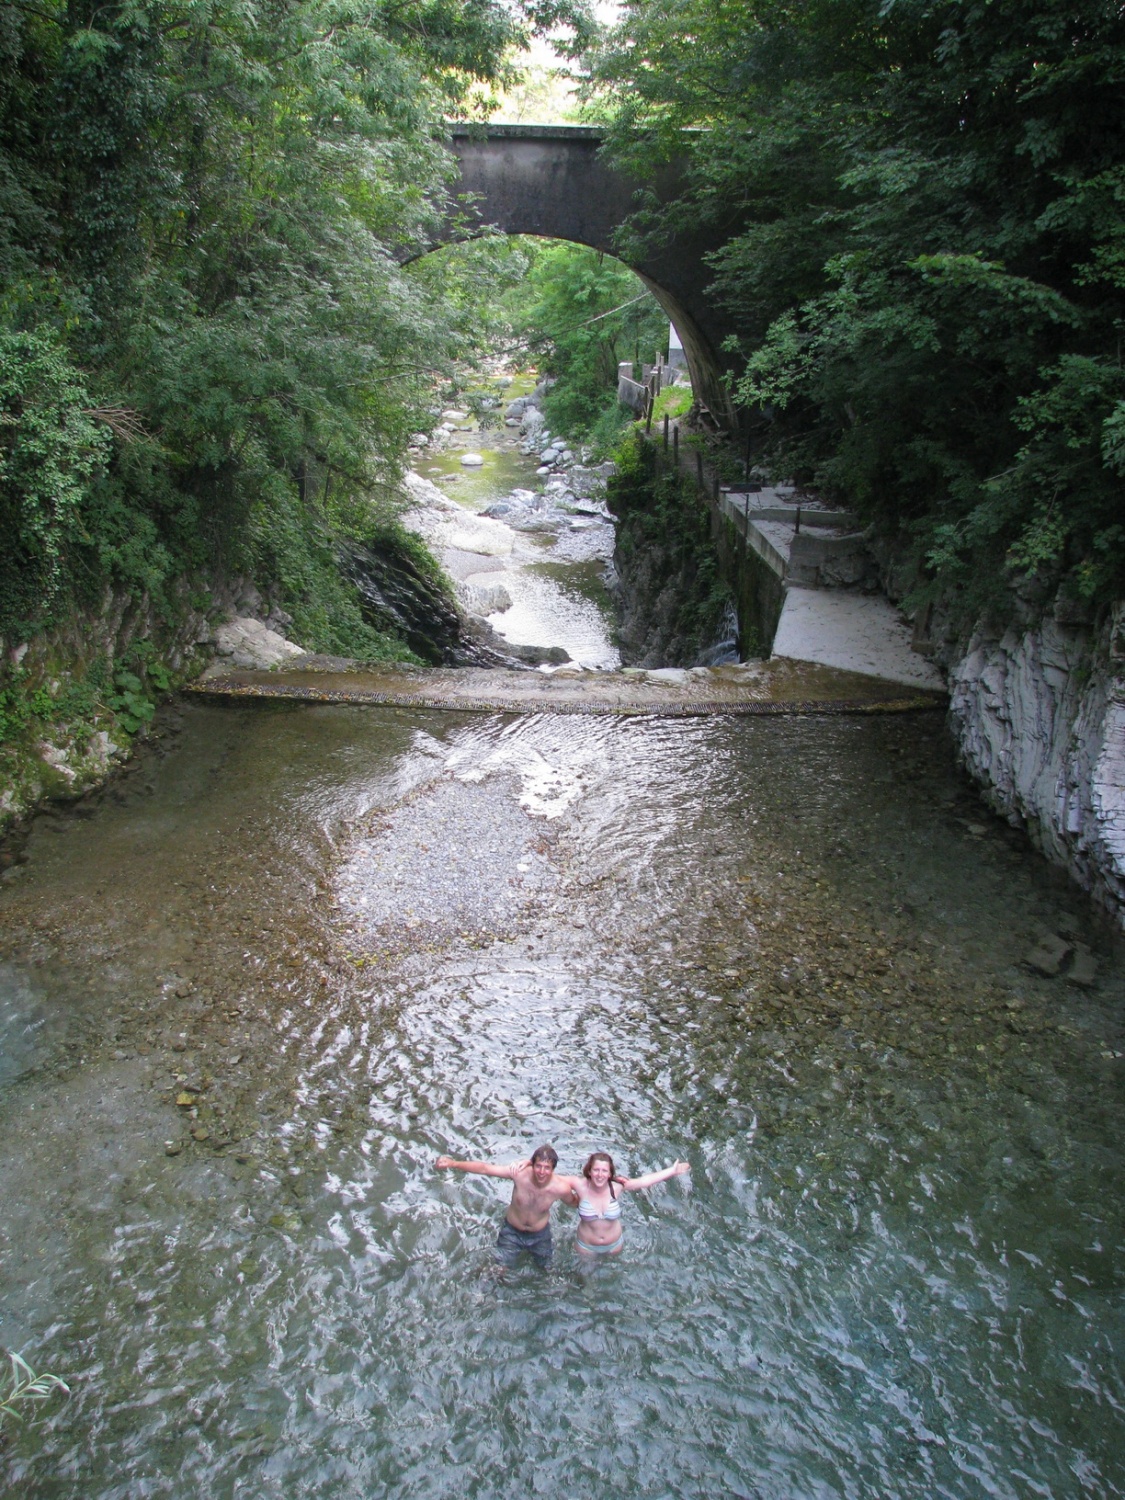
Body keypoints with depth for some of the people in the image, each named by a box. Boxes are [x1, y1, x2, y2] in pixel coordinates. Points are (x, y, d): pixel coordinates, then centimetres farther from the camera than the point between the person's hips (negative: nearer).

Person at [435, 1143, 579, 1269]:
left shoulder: (561, 1188, -33)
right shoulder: (519, 1173, -34)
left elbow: (575, 1203, -8)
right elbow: (485, 1168, -26)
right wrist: (453, 1164, -28)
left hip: (540, 1234, 1)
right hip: (512, 1232, 0)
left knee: (546, 1271, 25)